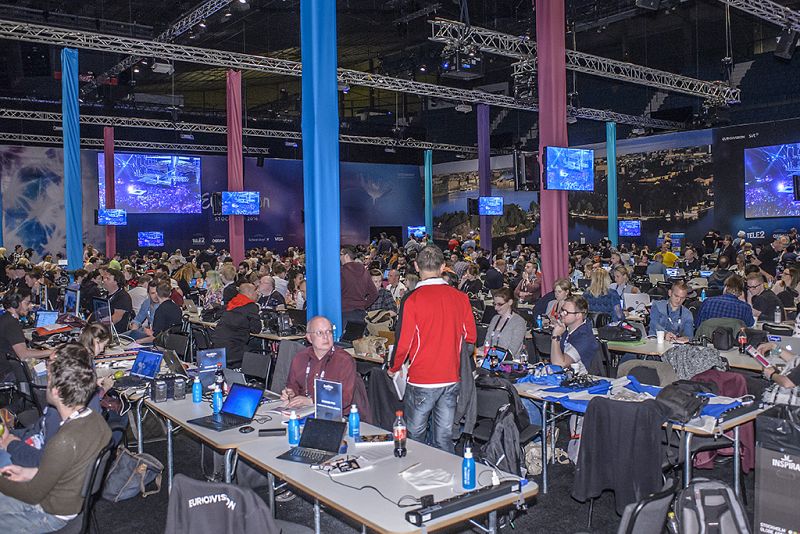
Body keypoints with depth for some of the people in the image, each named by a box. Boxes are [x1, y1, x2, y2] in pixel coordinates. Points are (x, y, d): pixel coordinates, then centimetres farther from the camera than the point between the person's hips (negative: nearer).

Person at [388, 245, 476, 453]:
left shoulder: (412, 299, -13)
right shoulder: (460, 297, -2)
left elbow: (403, 342, -11)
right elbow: (471, 336, 7)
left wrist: (394, 369, 6)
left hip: (421, 381, -3)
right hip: (451, 379, 4)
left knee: (415, 436, 11)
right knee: (444, 437, 12)